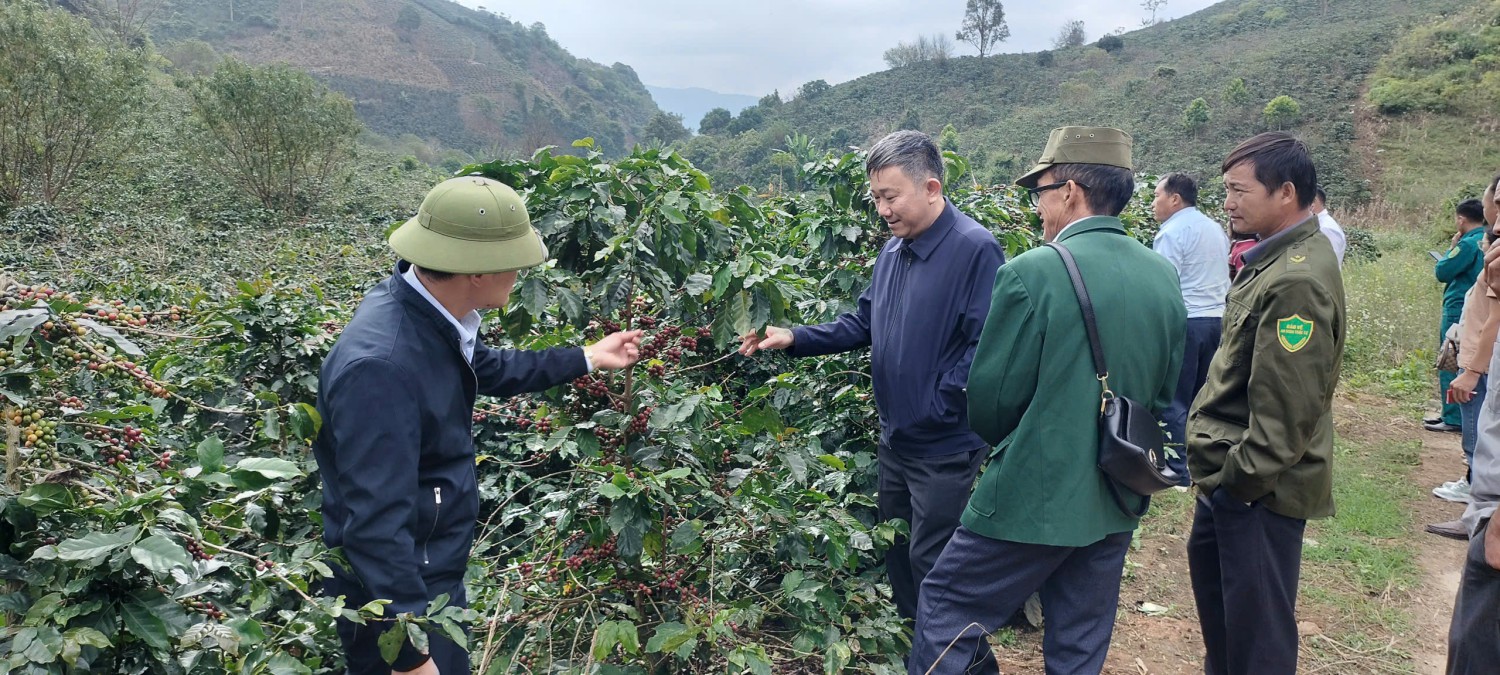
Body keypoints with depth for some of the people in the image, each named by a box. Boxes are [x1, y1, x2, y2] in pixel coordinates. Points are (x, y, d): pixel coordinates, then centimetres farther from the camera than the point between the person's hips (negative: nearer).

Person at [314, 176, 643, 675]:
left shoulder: (427, 312, -5)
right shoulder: (380, 366, -34)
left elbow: (488, 369, 17)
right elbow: (376, 522, -33)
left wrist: (587, 358, 21)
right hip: (394, 594, -9)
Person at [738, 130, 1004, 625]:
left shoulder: (975, 249, -20)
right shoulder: (893, 250, 6)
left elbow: (985, 344, -24)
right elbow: (862, 324, 10)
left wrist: (936, 408, -23)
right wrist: (794, 338, -2)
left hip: (944, 448, -8)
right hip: (895, 437, 8)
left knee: (930, 564, 4)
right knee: (895, 552, 21)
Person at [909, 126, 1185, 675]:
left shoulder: (1031, 273, -18)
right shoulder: (1165, 278, 1)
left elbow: (989, 399, -12)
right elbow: (1163, 395, 10)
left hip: (1032, 498, -6)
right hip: (1115, 505, 7)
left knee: (946, 609, 11)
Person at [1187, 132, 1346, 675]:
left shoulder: (1296, 281, -24)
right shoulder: (1273, 259, 8)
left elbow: (1287, 407, -26)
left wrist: (1240, 478, -17)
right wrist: (1221, 471, 15)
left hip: (1258, 489, -10)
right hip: (1231, 474, 10)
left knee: (1257, 630, 3)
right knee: (1210, 570, 25)